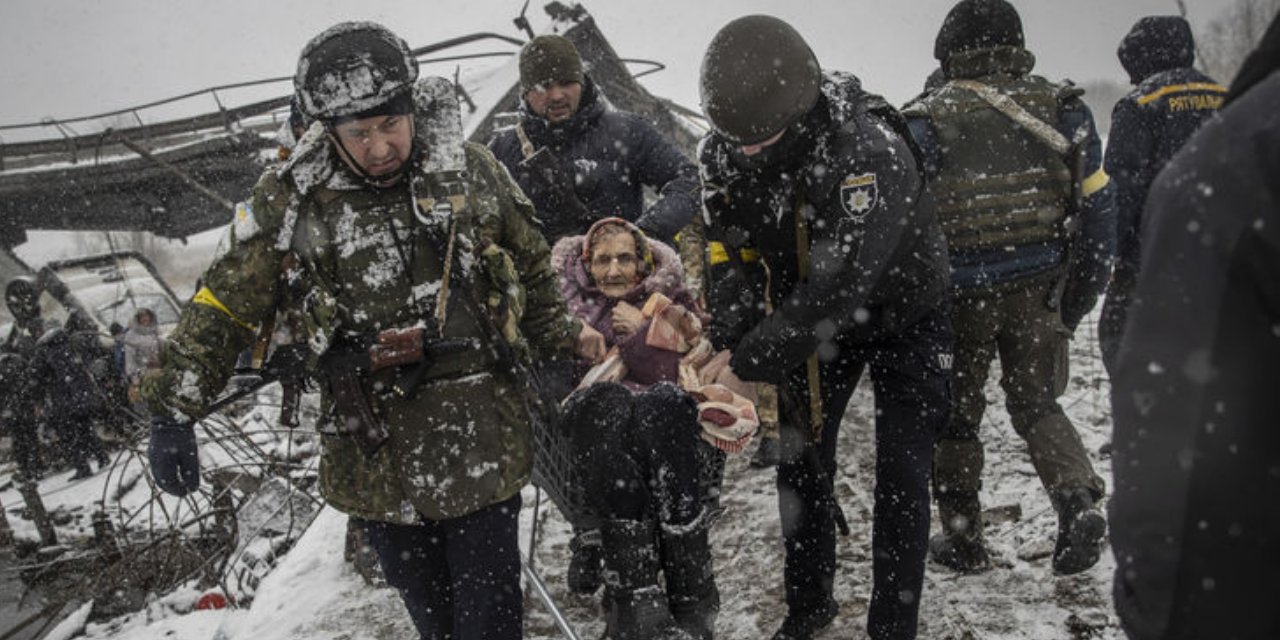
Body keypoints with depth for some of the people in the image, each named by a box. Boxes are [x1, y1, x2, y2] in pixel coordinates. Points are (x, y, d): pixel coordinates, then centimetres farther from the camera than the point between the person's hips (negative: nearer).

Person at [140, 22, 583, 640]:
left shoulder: (471, 169, 0)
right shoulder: (292, 197, -4)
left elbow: (534, 275, 13)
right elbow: (224, 306, 1)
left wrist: (566, 357, 18)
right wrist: (172, 410, -3)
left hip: (482, 433, 0)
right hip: (374, 454, 0)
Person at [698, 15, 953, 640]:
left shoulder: (870, 152, -40)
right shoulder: (724, 150, -19)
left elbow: (839, 287, -44)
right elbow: (729, 250, -12)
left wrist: (751, 360, -42)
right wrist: (728, 339, -28)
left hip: (902, 317, -5)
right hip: (812, 319, 5)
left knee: (900, 477, -3)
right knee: (800, 460, 10)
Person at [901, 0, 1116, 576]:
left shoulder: (926, 123, -8)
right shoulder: (1064, 110, -1)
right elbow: (1098, 211, 1)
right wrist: (1075, 304, 9)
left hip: (960, 297, -2)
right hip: (1038, 291, 2)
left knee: (955, 415, 15)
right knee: (1036, 403, 20)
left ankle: (964, 540, 24)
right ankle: (1078, 499, -3)